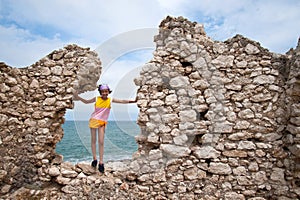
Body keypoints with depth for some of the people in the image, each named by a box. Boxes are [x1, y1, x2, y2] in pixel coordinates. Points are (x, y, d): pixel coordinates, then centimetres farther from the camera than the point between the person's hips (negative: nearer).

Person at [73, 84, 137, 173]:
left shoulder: (110, 100, -4)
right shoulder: (96, 99, -5)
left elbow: (122, 101, -5)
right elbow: (87, 101, 7)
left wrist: (133, 101, -11)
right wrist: (78, 97, -6)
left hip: (103, 122, 0)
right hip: (94, 120, 0)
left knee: (101, 142, -3)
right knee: (93, 140, 7)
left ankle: (101, 162, 4)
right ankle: (94, 159, 20)